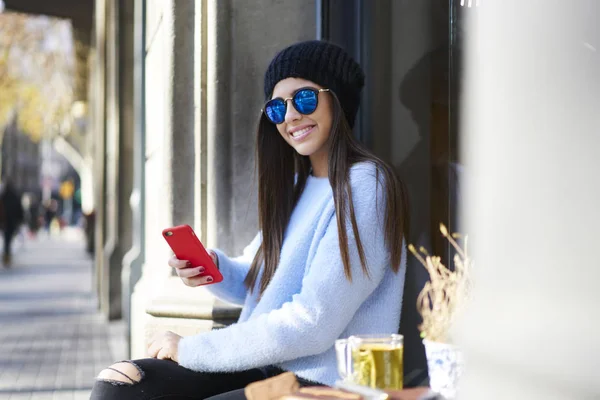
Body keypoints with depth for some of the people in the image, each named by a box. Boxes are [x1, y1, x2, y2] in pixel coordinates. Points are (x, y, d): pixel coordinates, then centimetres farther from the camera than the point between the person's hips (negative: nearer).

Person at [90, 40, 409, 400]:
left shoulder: (365, 187, -14)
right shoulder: (296, 184, 15)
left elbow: (312, 325, -20)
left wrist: (188, 349, -13)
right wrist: (213, 269, -5)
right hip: (265, 365, 8)